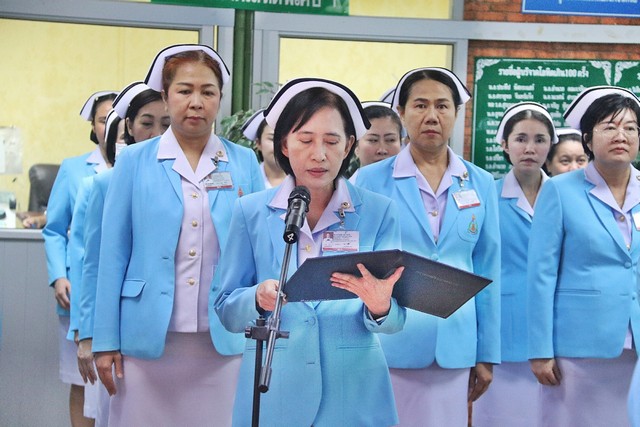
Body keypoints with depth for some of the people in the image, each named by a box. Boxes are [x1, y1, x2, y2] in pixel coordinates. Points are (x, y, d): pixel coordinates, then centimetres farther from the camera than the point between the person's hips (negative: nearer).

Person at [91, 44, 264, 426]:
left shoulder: (245, 164, 6)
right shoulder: (134, 161, 3)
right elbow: (114, 254, 1)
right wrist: (106, 341, -2)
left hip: (224, 340, 1)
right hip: (147, 337, -1)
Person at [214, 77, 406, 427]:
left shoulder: (378, 212, 0)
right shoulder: (252, 212, 1)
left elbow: (395, 320, -2)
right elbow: (226, 310, 3)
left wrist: (380, 307, -24)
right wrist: (260, 299, -17)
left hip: (353, 396, 0)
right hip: (273, 394, 0)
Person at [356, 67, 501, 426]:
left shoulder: (481, 184, 7)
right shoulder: (372, 180, 0)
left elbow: (487, 272, 9)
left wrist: (487, 355, 8)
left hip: (453, 348, 2)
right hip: (385, 344, -2)